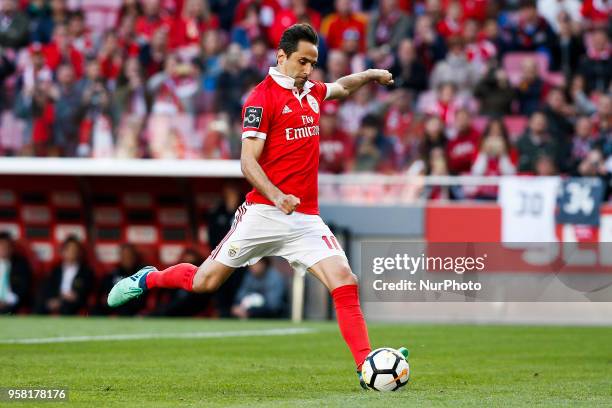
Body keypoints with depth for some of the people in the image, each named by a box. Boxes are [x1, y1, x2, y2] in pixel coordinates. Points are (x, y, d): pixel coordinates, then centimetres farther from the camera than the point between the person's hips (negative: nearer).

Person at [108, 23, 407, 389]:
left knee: (345, 282, -13)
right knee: (205, 281, 3)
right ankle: (148, 279, 32)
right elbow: (248, 161, -14)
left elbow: (342, 87, 40)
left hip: (307, 218, 5)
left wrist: (370, 75, 24)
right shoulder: (263, 97, -8)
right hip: (264, 214, -5)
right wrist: (276, 196, -28)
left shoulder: (311, 93, 14)